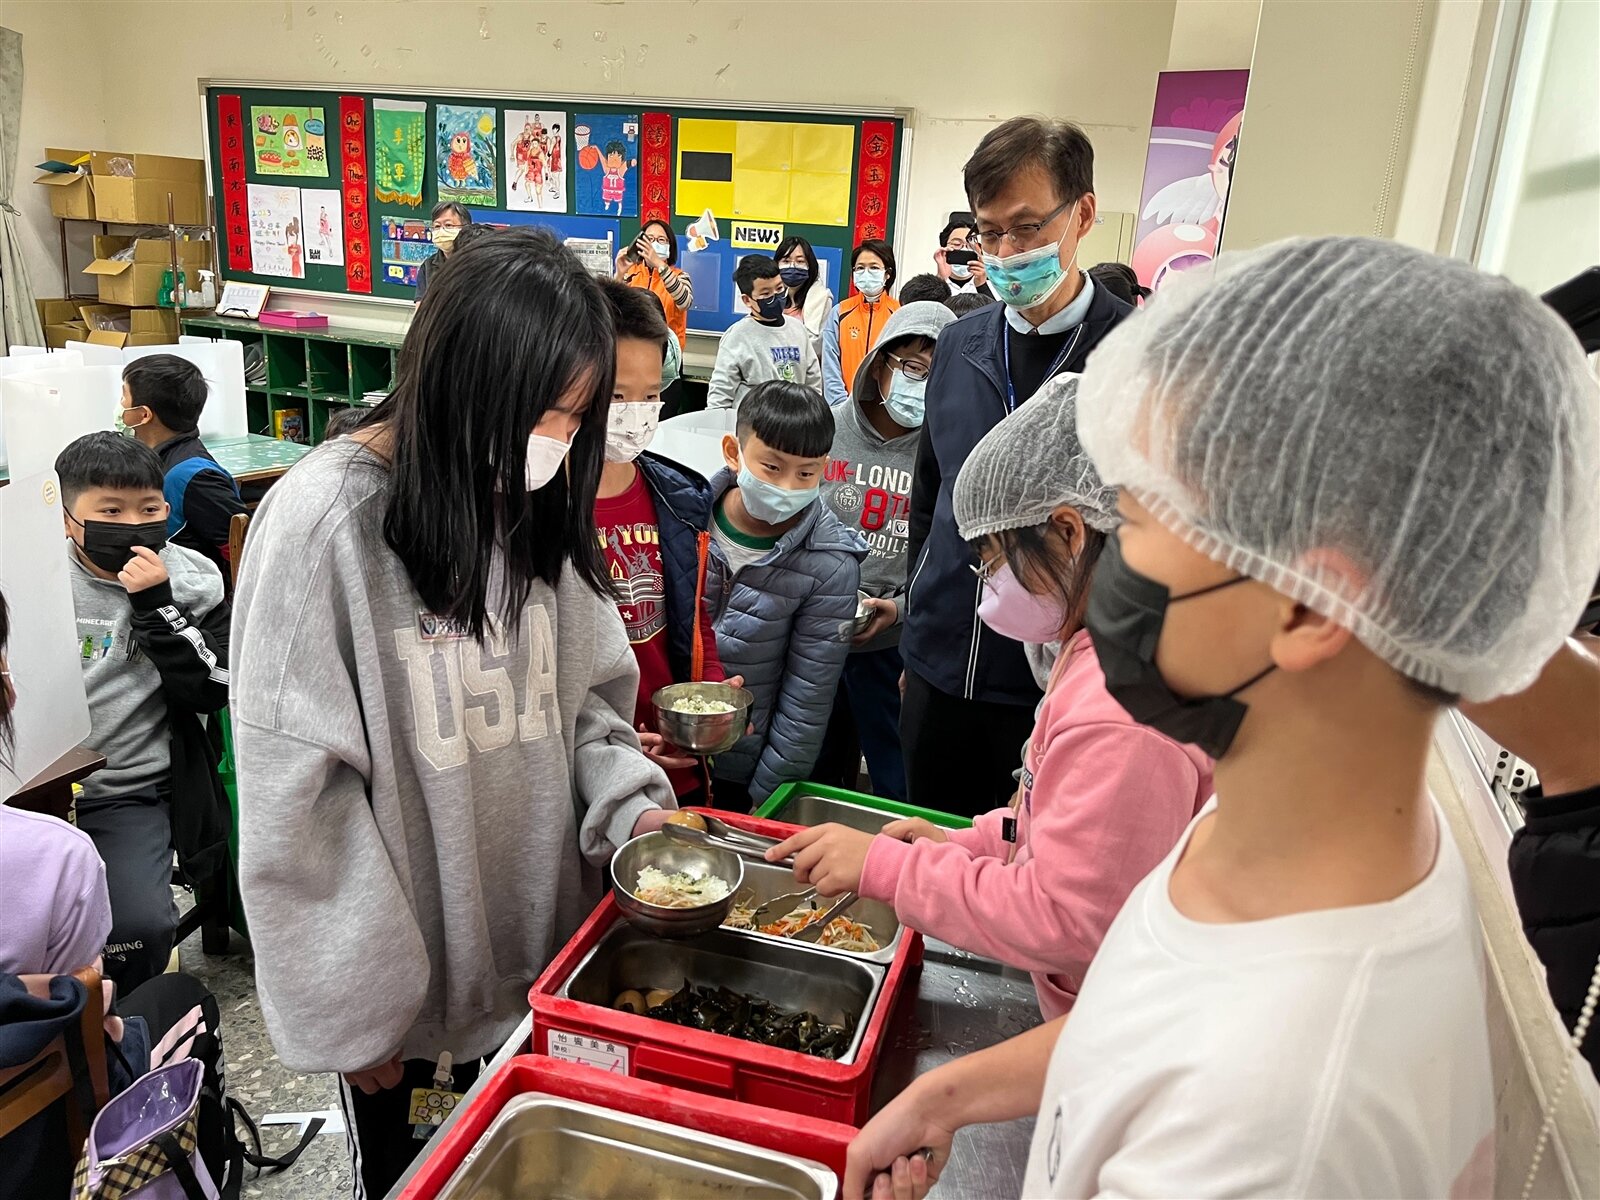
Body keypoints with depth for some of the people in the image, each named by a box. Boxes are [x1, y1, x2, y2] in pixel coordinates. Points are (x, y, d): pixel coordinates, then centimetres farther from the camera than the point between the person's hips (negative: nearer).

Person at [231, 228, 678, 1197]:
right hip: (404, 958, -4)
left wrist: (629, 801, -13)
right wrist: (352, 1004, -13)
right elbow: (299, 792, -18)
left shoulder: (538, 502, -4)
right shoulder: (326, 523, -21)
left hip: (536, 943, 5)